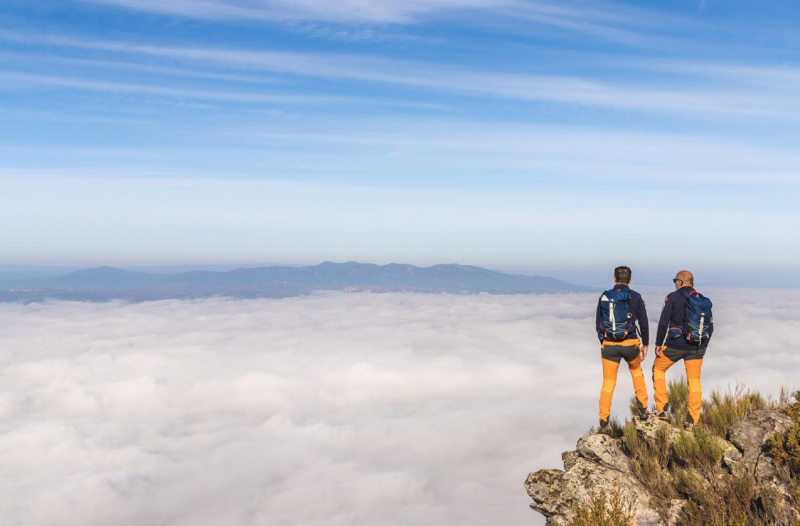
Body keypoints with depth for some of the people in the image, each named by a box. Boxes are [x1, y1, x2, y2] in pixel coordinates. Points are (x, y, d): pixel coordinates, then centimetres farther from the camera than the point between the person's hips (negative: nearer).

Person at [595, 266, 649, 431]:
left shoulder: (604, 297, 3)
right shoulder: (635, 297, -2)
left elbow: (599, 324, 8)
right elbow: (643, 323, 0)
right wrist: (645, 344, 10)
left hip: (609, 345, 0)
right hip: (630, 344, 0)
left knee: (608, 383, 6)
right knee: (636, 371, 29)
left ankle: (603, 421, 2)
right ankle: (643, 409, 29)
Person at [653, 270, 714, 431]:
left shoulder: (673, 297, -7)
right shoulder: (704, 300, 7)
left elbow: (664, 322, -12)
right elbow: (710, 327, 12)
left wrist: (658, 343, -3)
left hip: (674, 345, -4)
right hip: (696, 347, 4)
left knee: (658, 369, 18)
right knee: (694, 381, 9)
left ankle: (662, 409, 15)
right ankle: (692, 421, 8)